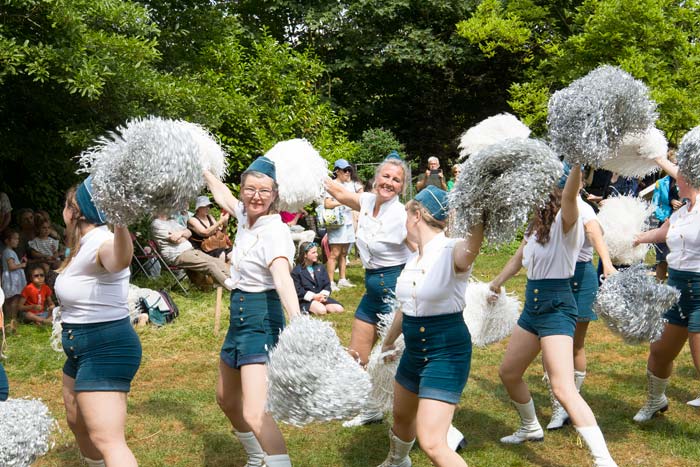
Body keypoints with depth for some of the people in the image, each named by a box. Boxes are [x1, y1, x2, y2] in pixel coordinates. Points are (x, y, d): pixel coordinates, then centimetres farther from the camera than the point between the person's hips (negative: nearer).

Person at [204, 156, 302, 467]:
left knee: (255, 414, -22)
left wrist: (297, 322, -51)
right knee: (226, 398, 25)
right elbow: (221, 194, 25)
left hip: (262, 321, -9)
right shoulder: (246, 216, 3)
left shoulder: (275, 232, -20)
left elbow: (283, 278, -36)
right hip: (239, 316, 9)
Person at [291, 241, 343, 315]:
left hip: (321, 297, 6)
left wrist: (323, 295, -12)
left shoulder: (320, 267, 14)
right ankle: (306, 309, -10)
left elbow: (327, 285, 10)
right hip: (305, 300, -6)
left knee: (339, 309, -16)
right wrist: (313, 296, -19)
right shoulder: (296, 271, -3)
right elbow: (297, 291, -10)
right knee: (321, 310, -34)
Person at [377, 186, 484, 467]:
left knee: (431, 443, -17)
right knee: (401, 417, 29)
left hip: (447, 352, -8)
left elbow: (473, 239, -44)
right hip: (414, 349, 9)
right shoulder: (414, 258, 6)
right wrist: (389, 341, 34)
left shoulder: (453, 252, -19)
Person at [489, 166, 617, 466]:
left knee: (563, 389, -19)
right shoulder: (534, 227, 11)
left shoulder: (564, 224, -13)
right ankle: (530, 428, 44)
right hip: (533, 305, 9)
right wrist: (498, 281, 42)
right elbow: (518, 259, 29)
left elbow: (569, 195, -36)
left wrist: (578, 162, -52)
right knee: (508, 372, 20)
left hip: (556, 306, -9)